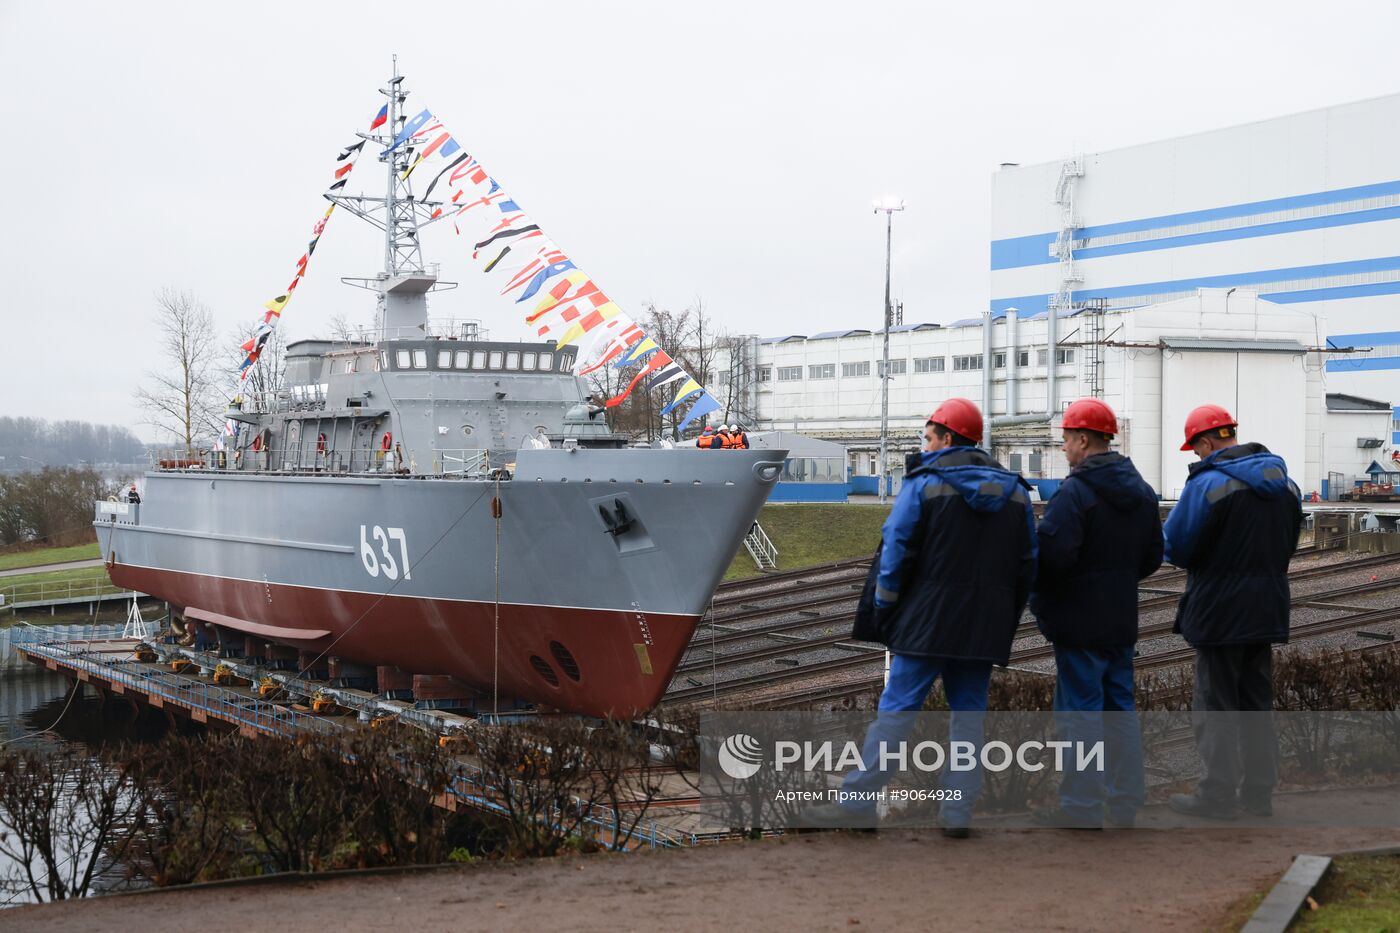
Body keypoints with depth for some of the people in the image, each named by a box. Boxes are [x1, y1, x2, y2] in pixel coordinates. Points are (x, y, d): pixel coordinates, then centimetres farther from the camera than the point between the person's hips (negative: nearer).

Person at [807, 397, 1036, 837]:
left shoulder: (924, 484, -7)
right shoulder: (1015, 491, 10)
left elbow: (895, 553, -8)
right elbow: (1028, 564, 12)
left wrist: (883, 611, 1)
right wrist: (1007, 622, 16)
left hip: (927, 620, -5)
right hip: (985, 629, 5)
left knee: (897, 708, -2)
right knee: (969, 712, 9)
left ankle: (858, 800, 0)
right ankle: (958, 811, 8)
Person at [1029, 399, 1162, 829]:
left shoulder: (1076, 491, -17)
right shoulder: (1141, 491, 11)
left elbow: (1051, 554, -23)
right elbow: (1152, 556, 16)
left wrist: (1038, 596, -5)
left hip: (1080, 620, -8)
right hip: (1122, 618, 8)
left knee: (1080, 709, -3)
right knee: (1120, 706, 14)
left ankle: (1082, 807, 0)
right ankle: (1125, 802, 19)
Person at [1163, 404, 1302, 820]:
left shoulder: (1207, 484, -16)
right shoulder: (1284, 482, 7)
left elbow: (1176, 547, -13)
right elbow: (1288, 543, 14)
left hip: (1219, 612, -7)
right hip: (1268, 609, 7)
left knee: (1215, 706, 1)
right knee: (1257, 703, 15)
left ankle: (1218, 795, 3)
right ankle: (1258, 792, 19)